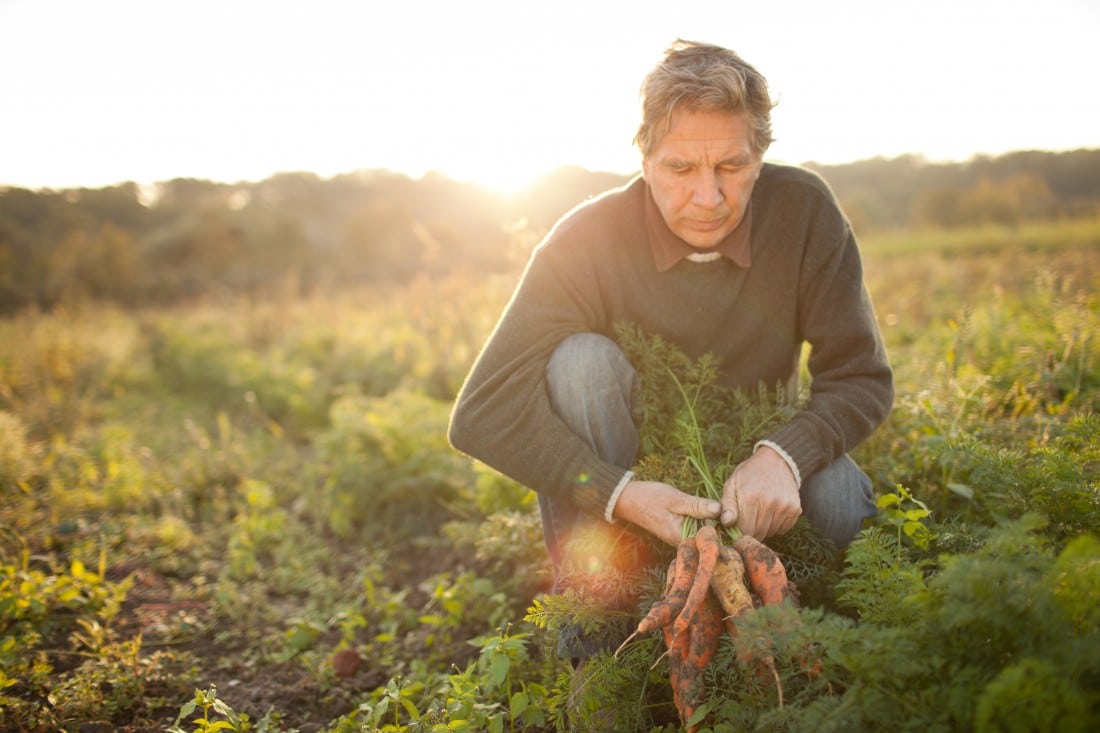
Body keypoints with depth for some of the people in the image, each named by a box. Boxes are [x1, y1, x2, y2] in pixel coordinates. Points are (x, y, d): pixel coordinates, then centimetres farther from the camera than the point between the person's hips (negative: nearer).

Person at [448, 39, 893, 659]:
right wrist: (618, 495, -39)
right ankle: (595, 640, -21)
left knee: (844, 502, -29)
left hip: (751, 470, 1)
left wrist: (783, 456, -34)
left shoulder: (803, 210, -16)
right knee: (581, 360, -29)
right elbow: (482, 415, -26)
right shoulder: (588, 241, -21)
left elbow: (862, 377, -13)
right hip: (624, 482, -1)